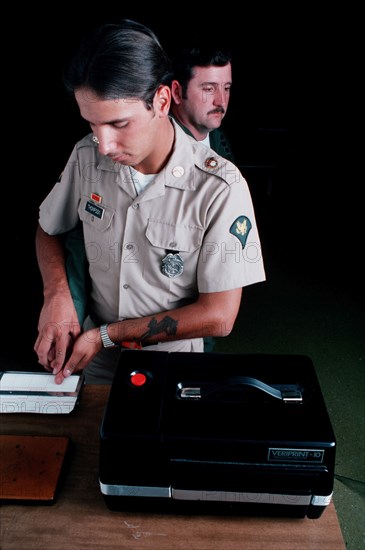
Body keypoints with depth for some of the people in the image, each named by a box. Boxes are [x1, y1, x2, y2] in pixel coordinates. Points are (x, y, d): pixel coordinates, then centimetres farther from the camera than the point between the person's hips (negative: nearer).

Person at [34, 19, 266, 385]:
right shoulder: (86, 157, -6)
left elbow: (218, 317, -17)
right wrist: (56, 294, -9)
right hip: (96, 359, 3)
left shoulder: (220, 188, -20)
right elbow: (48, 230, 11)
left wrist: (106, 334, -15)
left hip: (173, 365, -2)